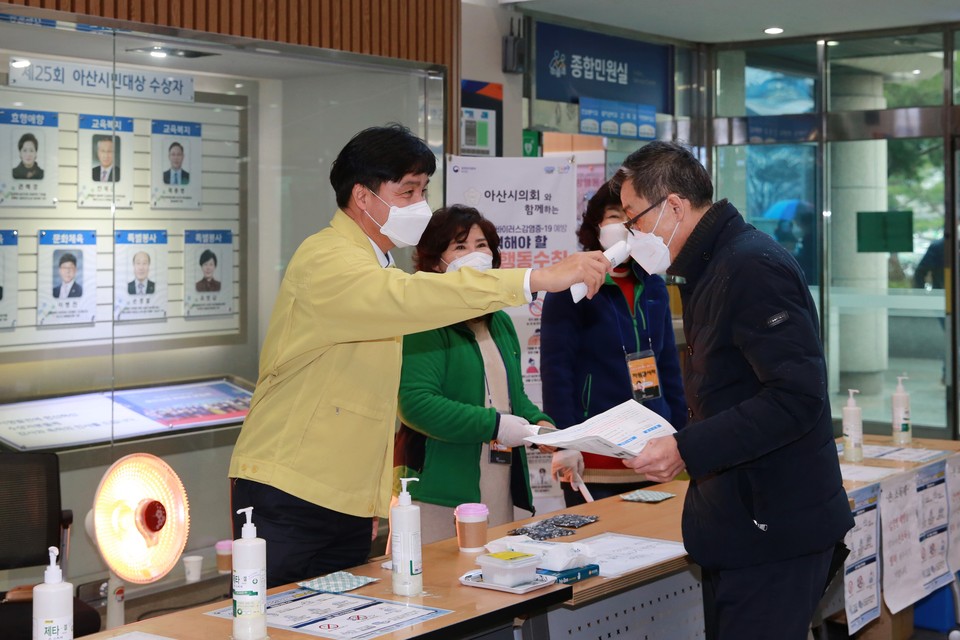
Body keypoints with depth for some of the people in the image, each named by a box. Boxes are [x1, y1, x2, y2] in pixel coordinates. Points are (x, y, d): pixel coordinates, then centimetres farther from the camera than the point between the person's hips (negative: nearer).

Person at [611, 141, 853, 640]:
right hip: (738, 526, 10)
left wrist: (686, 450, -25)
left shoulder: (752, 266, -17)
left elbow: (797, 396, -25)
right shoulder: (711, 270, 15)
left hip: (773, 533, -10)